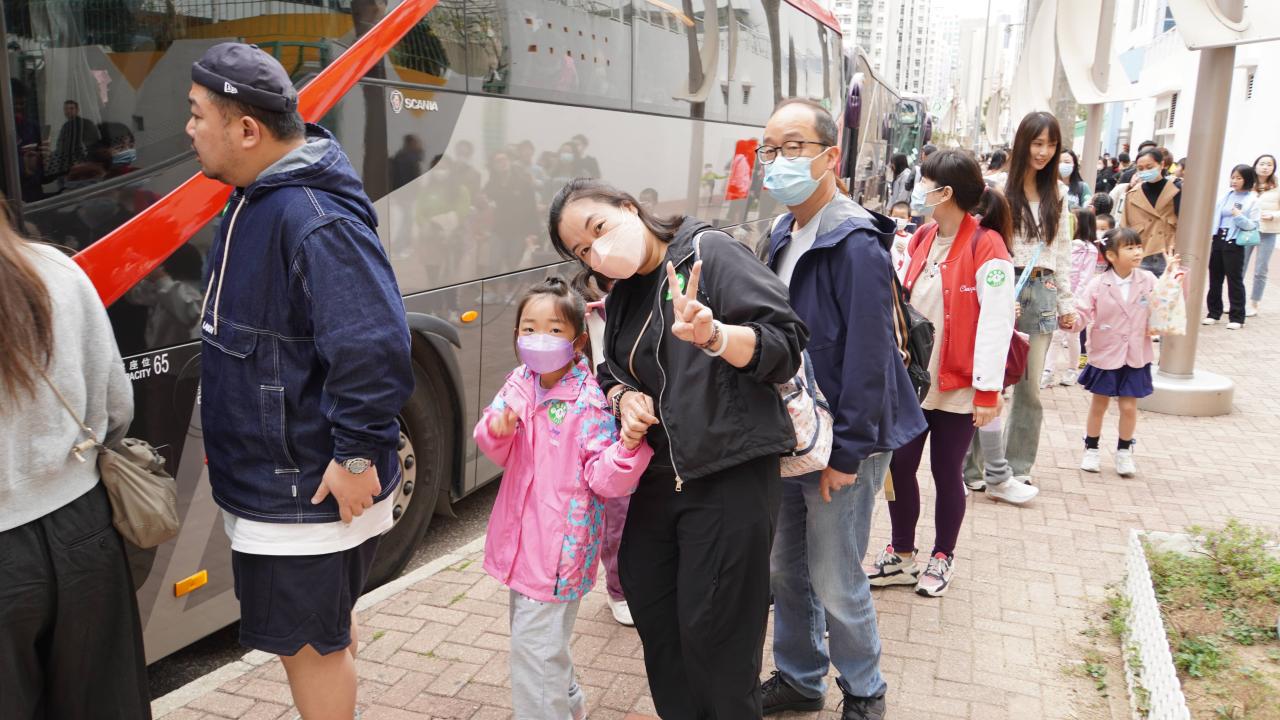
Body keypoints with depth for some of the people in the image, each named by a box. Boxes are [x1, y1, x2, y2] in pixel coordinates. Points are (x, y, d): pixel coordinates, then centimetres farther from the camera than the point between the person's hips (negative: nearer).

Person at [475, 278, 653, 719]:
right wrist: (496, 430, -12)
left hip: (560, 543, -8)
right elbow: (501, 456, 10)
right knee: (533, 633, 24)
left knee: (533, 645, -4)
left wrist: (628, 446, -39)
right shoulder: (518, 385, 1)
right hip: (522, 534, 8)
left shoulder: (590, 400, -18)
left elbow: (605, 481, -20)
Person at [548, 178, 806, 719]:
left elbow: (785, 348, -16)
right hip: (660, 477, 8)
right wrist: (624, 396, -1)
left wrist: (713, 335, -33)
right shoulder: (622, 297, 13)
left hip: (730, 476, -8)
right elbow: (613, 372, 22)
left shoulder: (709, 252, -9)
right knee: (650, 607, 16)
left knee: (713, 633, 0)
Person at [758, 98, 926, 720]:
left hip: (842, 444, -8)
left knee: (835, 581, 5)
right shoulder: (782, 236, 7)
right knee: (785, 568, 17)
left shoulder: (857, 245, -19)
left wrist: (846, 453, -19)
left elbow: (867, 359, -21)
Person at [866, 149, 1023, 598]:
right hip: (912, 379, 6)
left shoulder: (986, 247, -15)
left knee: (946, 472, 8)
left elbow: (996, 321, -18)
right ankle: (901, 557, 27)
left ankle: (942, 559, 28)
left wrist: (988, 390, -20)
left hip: (958, 387, -6)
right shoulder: (922, 239, 8)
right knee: (899, 466, 9)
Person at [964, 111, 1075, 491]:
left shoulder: (1056, 194, 14)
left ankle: (1018, 469, 19)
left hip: (1041, 292, 5)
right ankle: (976, 468, 4)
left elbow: (1062, 251, 17)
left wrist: (1067, 302, 15)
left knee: (1030, 386, 8)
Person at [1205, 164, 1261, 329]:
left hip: (1234, 243, -5)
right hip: (1217, 240, 5)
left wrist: (1239, 216, -24)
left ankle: (1237, 317, 8)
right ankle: (1214, 313, 21)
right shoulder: (1227, 195, 8)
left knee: (1235, 280, 0)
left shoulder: (1252, 200, -5)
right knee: (1215, 278, 10)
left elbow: (1253, 225, -9)